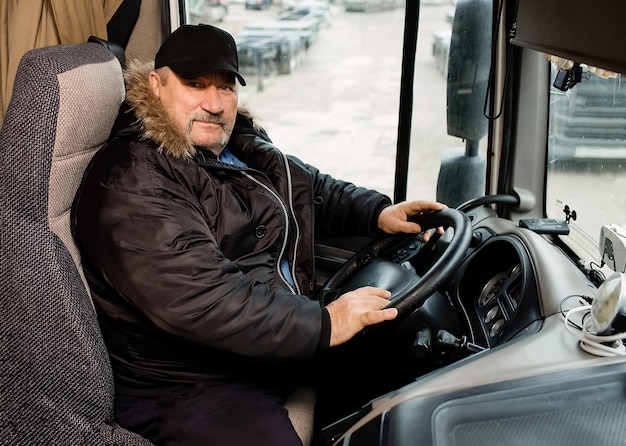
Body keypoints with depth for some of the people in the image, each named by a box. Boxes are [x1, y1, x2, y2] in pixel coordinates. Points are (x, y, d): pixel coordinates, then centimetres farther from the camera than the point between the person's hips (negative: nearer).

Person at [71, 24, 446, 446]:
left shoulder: (242, 145, 10)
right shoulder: (130, 184, -21)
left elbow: (312, 187, 23)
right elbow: (194, 300, -31)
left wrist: (379, 212, 4)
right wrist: (321, 324, -28)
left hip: (286, 338, 9)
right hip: (188, 387, -9)